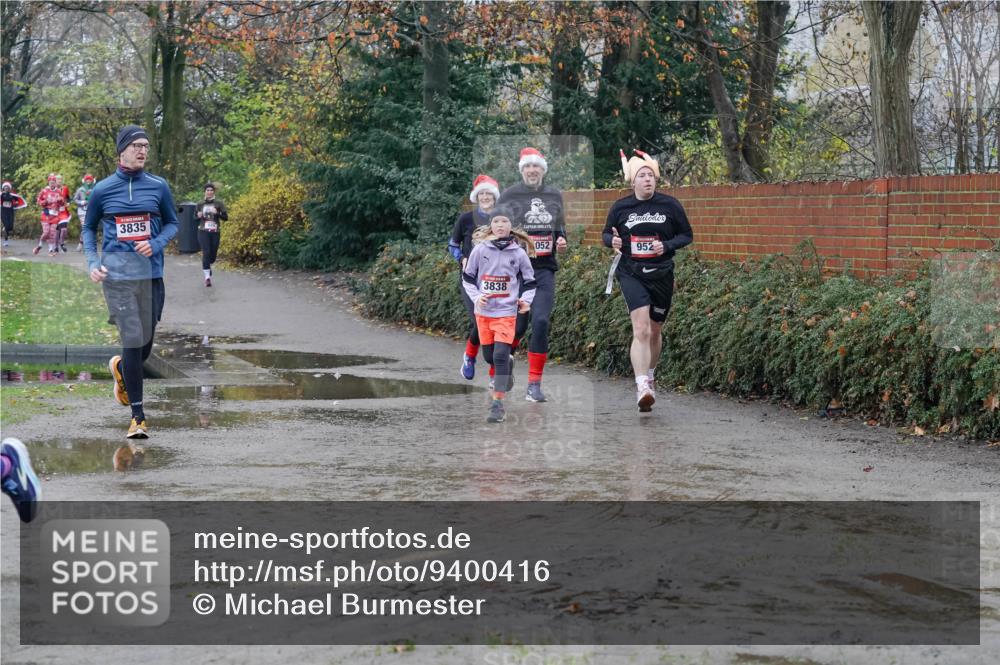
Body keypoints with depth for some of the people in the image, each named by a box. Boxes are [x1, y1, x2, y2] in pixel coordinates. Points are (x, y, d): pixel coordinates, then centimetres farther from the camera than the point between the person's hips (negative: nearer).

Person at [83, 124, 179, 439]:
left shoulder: (158, 187, 5)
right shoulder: (102, 190, 3)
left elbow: (172, 223, 14)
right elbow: (88, 228, 15)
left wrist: (156, 244, -6)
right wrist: (92, 263, 0)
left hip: (151, 274, 2)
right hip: (117, 276, -2)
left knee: (145, 343, 9)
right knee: (133, 340, -11)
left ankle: (120, 368, 47)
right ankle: (138, 416, -5)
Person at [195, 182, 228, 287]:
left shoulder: (219, 204, 2)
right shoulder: (200, 204, 6)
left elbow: (226, 217, -2)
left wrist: (217, 213, -19)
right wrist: (198, 215, -3)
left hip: (215, 232, 1)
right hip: (203, 232, -1)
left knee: (213, 255, 8)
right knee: (206, 252, -16)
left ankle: (207, 266, 43)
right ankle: (207, 276, -16)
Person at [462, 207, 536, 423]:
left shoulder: (518, 253, -1)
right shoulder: (480, 250, -1)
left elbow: (530, 281, 9)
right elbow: (467, 277, 8)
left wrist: (525, 300, -8)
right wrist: (476, 296, -8)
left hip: (506, 312, -2)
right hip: (483, 312, 2)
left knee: (500, 356, -14)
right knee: (489, 356, 11)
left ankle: (497, 404, -12)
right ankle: (508, 367, 47)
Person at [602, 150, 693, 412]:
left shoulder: (670, 205, -2)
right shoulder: (620, 208, -2)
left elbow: (687, 235, 6)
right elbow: (606, 233, 12)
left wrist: (667, 245, -13)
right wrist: (612, 241, -11)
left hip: (661, 274, 2)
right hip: (631, 274, -2)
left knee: (655, 331, 16)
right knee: (641, 329, -19)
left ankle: (650, 375, 41)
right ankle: (642, 388, -26)